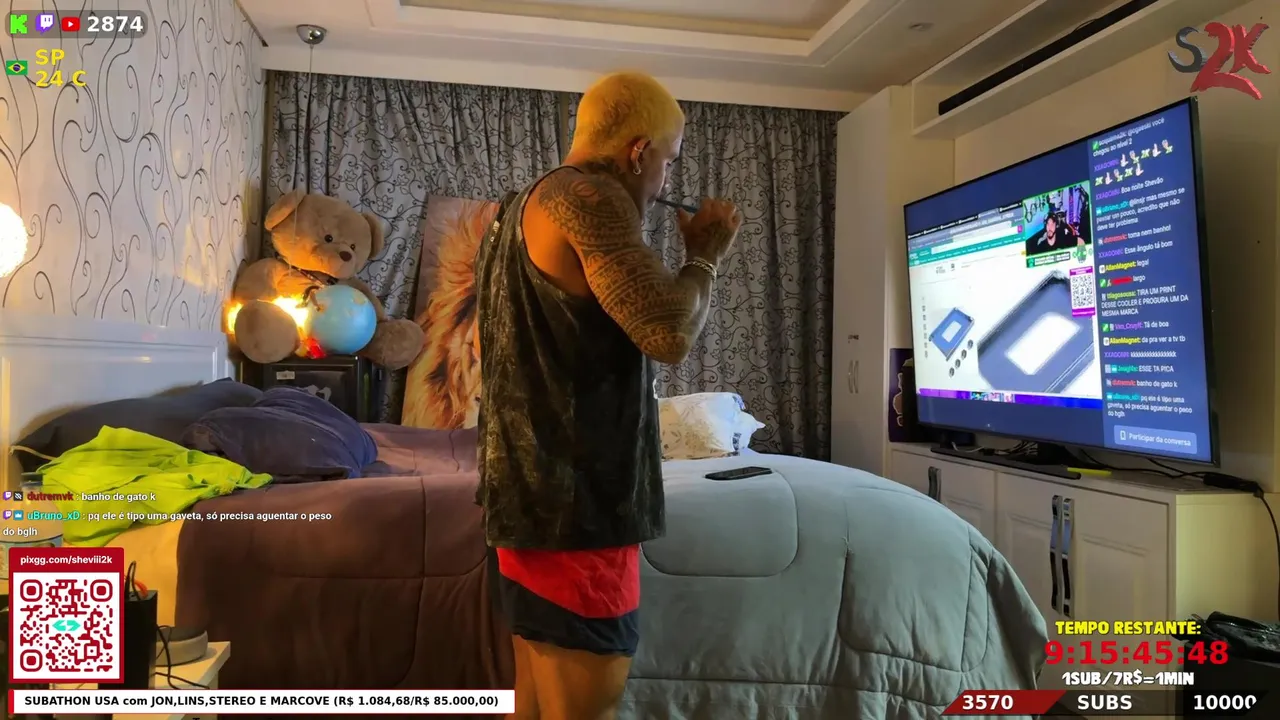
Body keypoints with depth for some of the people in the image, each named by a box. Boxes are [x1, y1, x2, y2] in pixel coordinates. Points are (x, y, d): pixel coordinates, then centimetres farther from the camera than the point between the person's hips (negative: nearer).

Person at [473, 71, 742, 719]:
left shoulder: (524, 207, 19)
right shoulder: (587, 196, -12)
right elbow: (670, 332, -22)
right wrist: (706, 254, -2)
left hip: (529, 495, 10)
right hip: (574, 505, -10)